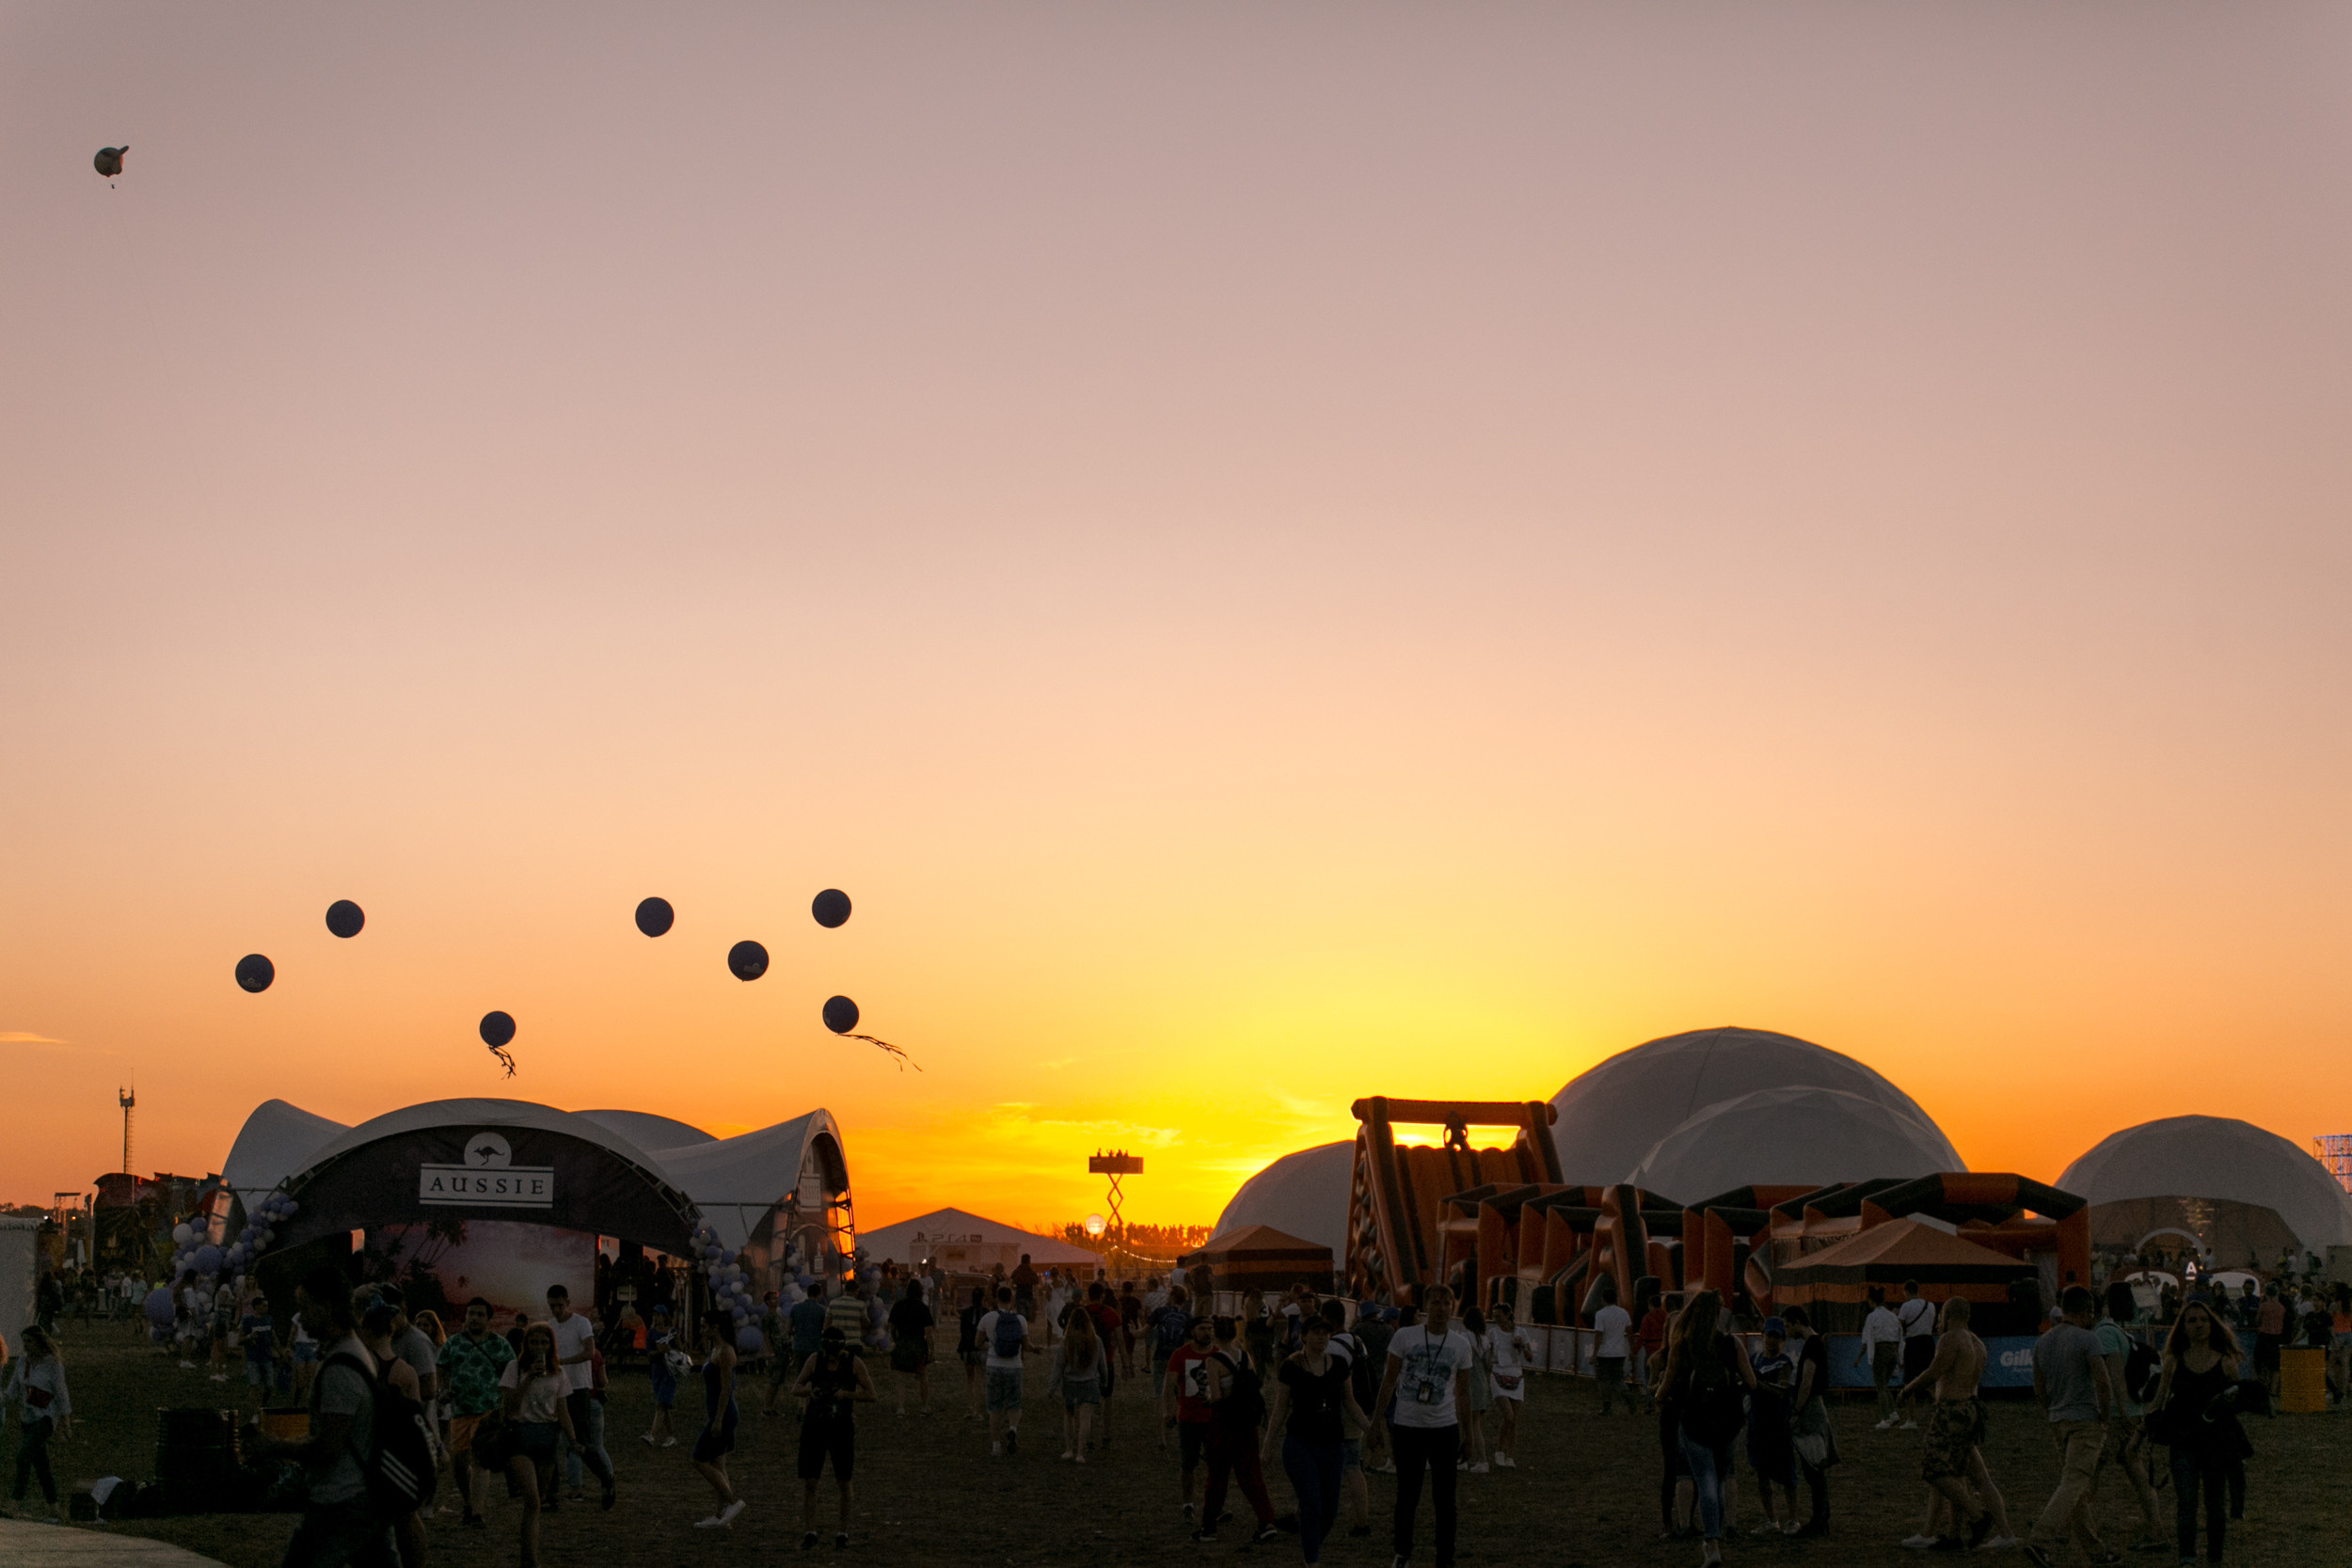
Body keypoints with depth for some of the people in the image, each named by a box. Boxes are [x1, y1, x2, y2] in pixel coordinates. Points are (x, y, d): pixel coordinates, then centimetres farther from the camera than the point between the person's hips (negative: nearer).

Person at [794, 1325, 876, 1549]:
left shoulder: (854, 1362, -8)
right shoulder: (815, 1360, -4)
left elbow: (871, 1394, -5)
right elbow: (795, 1389, 2)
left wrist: (848, 1394, -22)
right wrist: (809, 1390, -21)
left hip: (842, 1428, -1)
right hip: (814, 1427, 1)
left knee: (843, 1482, 6)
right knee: (809, 1482, -4)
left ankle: (842, 1531, 20)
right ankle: (809, 1533, 2)